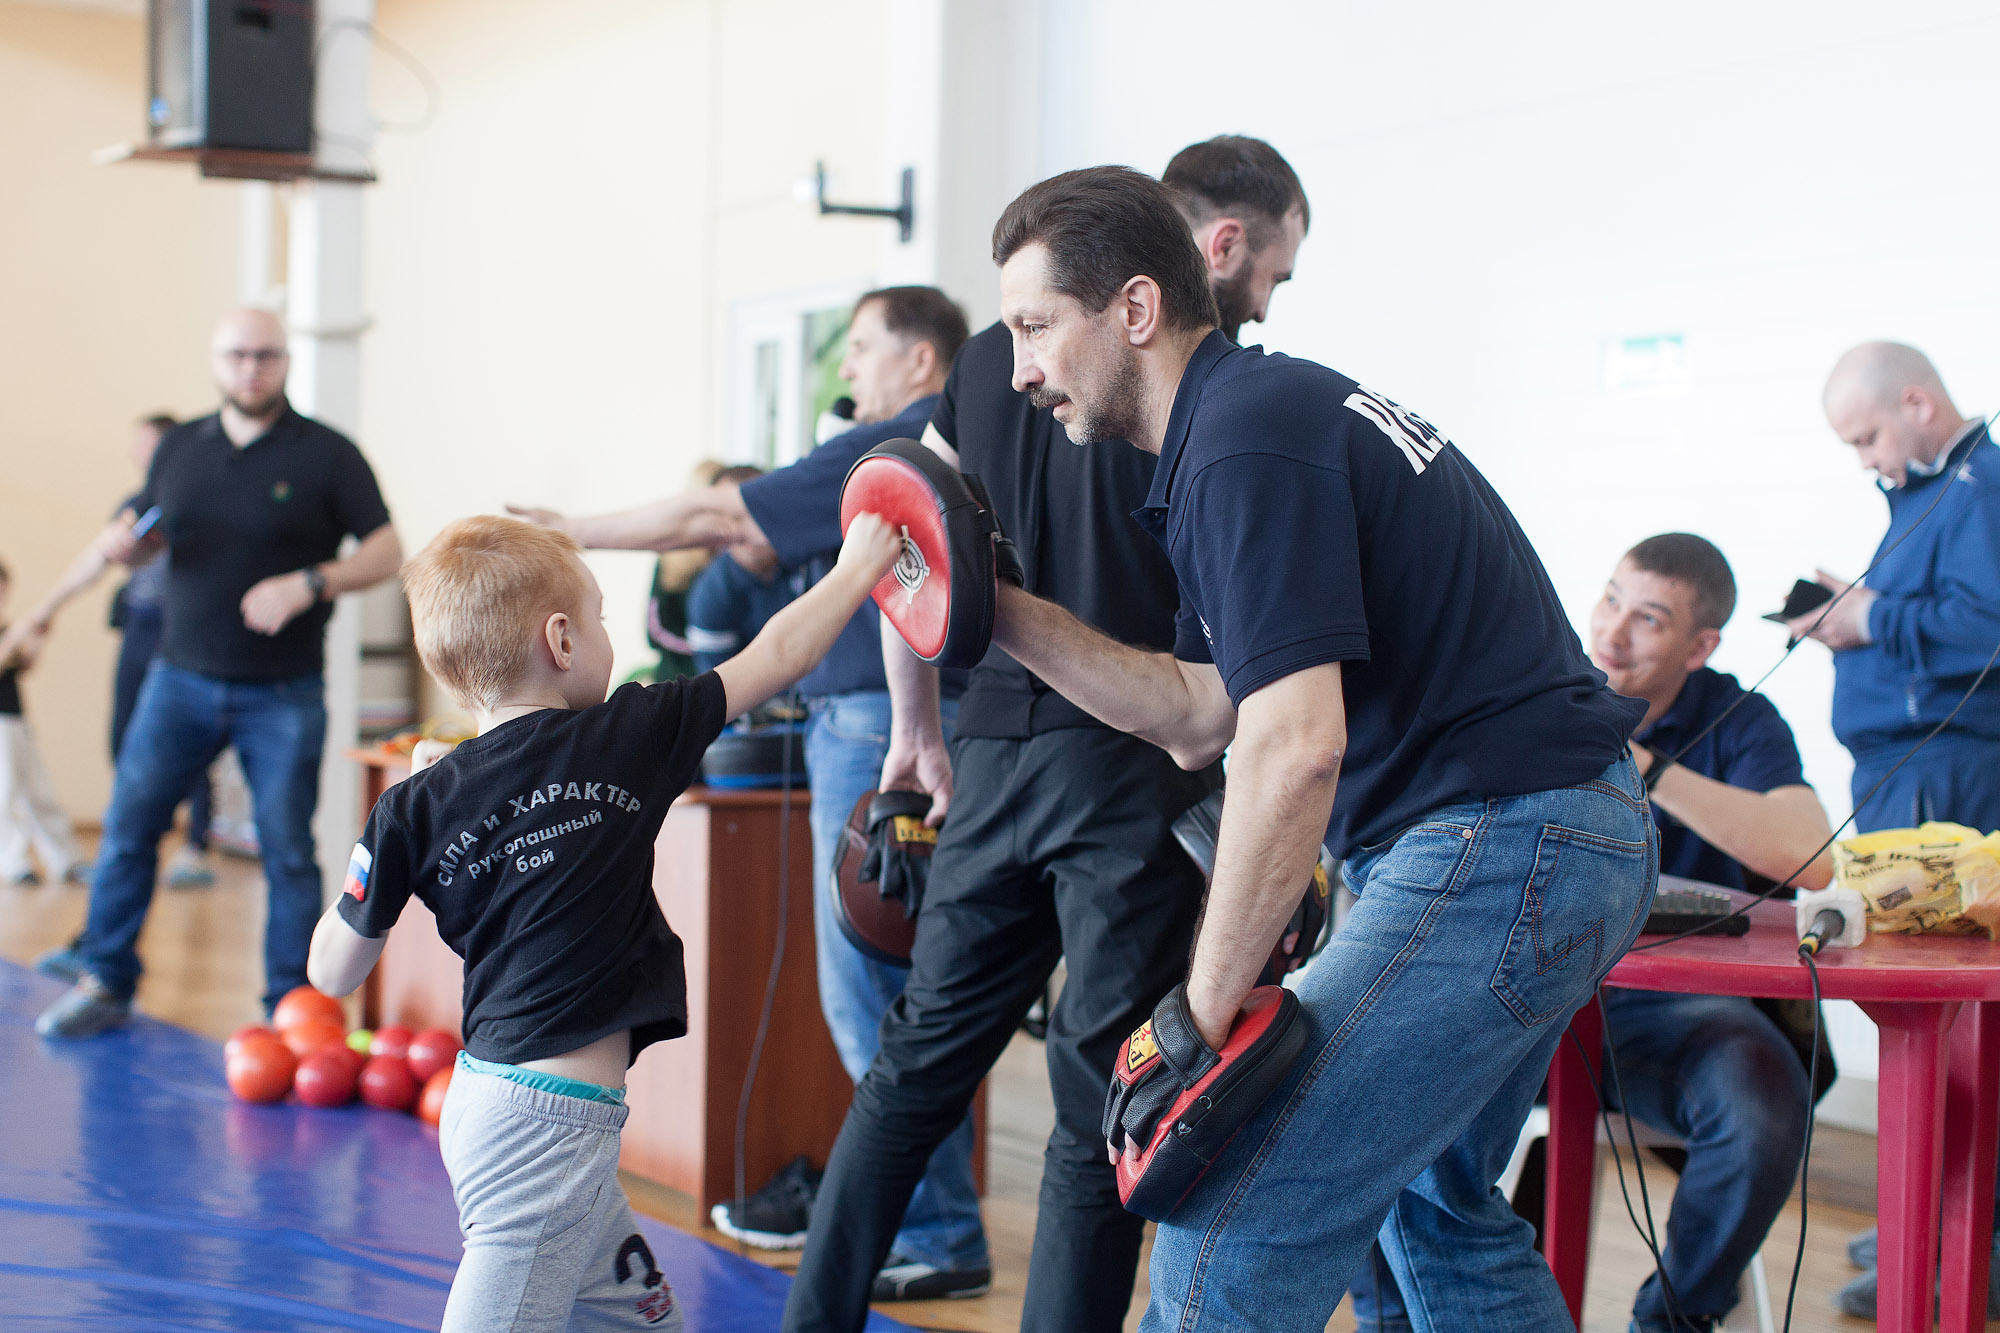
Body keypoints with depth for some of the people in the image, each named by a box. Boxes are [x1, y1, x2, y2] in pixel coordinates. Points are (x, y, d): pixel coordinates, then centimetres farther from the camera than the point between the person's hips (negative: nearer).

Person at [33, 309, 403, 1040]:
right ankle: (105, 985, 14)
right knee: (128, 827, 1)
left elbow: (386, 551, -5)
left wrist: (307, 584, -19)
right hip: (182, 677, 3)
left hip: (283, 695, -3)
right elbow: (145, 533, 19)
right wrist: (124, 542, -5)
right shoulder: (181, 448, 9)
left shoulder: (327, 454, -3)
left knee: (288, 852, 0)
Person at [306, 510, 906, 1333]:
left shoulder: (417, 808, 1)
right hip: (549, 1120, -7)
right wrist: (858, 567, 20)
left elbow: (334, 972, 7)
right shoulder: (627, 739, -8)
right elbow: (776, 657, 5)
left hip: (486, 1101, 7)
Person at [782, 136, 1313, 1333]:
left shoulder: (994, 353, 12)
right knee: (1104, 1096, 2)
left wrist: (918, 728, 23)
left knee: (922, 1056, 15)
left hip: (994, 749, 6)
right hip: (1132, 757, -6)